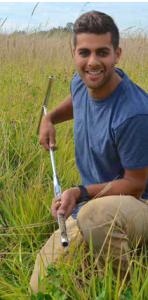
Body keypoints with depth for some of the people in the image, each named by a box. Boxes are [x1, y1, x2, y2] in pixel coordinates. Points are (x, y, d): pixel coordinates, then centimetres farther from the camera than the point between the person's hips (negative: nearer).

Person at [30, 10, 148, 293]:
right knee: (41, 288, -1)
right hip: (87, 206, 7)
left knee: (96, 215, -44)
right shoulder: (80, 82, -2)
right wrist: (50, 117, 9)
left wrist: (81, 192, -28)